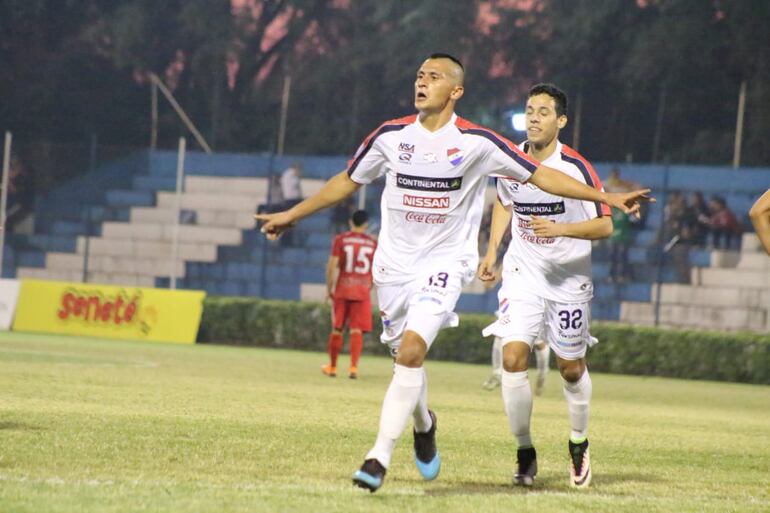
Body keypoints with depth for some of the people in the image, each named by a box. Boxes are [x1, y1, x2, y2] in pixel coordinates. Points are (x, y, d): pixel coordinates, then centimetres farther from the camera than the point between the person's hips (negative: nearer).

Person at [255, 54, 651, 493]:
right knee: (407, 356, 11)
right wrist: (291, 215, 19)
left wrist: (608, 197, -10)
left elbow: (541, 175, -5)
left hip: (445, 262, -4)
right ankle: (423, 424, 44)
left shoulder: (476, 142, -9)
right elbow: (347, 182, 15)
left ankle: (380, 456, -22)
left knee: (411, 350, -22)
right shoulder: (391, 136, 0)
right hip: (394, 262, 4)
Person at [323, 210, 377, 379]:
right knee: (356, 330, -2)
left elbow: (332, 265, -6)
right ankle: (353, 367, -14)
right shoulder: (373, 243, 4)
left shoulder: (340, 240, -1)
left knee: (337, 329, 10)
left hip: (342, 290, 0)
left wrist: (329, 288, 2)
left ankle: (332, 367, 19)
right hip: (363, 291, 0)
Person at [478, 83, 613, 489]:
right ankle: (524, 451, -2)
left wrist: (561, 229, -32)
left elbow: (605, 226, -17)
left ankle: (578, 443, 35)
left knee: (571, 367, 9)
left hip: (569, 277, -2)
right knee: (513, 356, -15)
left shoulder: (576, 168, -17)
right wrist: (492, 250, 11)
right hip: (523, 273, 2)